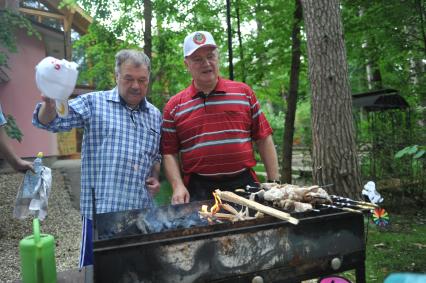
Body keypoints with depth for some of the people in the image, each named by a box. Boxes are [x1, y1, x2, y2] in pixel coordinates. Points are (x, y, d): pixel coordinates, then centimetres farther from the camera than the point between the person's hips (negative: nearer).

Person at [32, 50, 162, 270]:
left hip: (142, 211, 4)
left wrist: (155, 177, 5)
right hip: (100, 210, -4)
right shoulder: (94, 103, -1)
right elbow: (49, 121, -8)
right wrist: (49, 103, -29)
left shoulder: (155, 115, 12)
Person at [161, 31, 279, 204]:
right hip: (197, 191, 0)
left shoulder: (244, 92, 7)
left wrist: (274, 182, 3)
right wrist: (178, 186, -9)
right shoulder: (174, 106, 5)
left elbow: (264, 139, 7)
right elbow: (169, 152, 5)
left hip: (244, 184, 1)